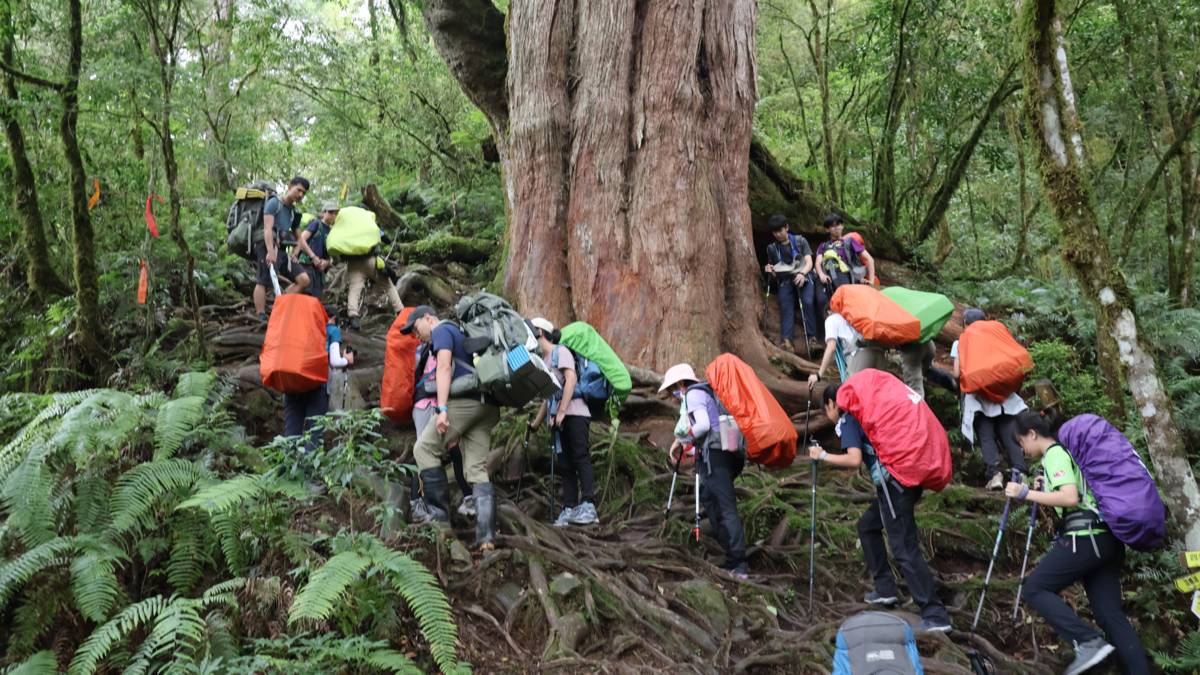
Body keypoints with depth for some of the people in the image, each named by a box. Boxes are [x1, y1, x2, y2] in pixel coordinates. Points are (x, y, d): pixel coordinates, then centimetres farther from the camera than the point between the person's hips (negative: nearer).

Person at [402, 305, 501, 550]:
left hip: (464, 401, -8)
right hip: (486, 405, 9)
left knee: (424, 449, 0)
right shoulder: (460, 333, 32)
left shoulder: (441, 330, 5)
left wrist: (442, 408, -20)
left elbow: (444, 368, -11)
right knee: (478, 470, 2)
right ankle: (486, 536, -6)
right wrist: (458, 429, 25)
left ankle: (440, 512, -3)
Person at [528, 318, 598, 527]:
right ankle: (570, 509, -2)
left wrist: (561, 411, -19)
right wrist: (536, 421, 22)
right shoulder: (542, 360, 22)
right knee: (566, 465, 2)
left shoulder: (560, 351, -1)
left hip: (574, 413, -8)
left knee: (580, 458, -14)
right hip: (557, 417, 8)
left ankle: (588, 507, -21)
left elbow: (571, 379, -14)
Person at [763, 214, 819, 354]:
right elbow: (774, 273, 23)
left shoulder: (800, 241, 7)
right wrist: (770, 271, -2)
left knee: (807, 302, -28)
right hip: (784, 280, 2)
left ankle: (812, 338, -30)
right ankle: (787, 339, -38)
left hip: (802, 277, -2)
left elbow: (809, 262, -3)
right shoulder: (772, 248, 14)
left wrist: (802, 273, -24)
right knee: (785, 306, -23)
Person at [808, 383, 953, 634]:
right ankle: (885, 588, 25)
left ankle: (935, 615, -13)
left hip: (895, 483, -9)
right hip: (908, 478, 9)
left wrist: (823, 456, -4)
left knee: (904, 549, -9)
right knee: (867, 526, 24)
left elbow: (854, 460, -16)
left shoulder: (846, 421, -2)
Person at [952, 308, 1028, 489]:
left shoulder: (960, 344, 10)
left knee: (986, 437, -8)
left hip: (977, 396, -2)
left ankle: (994, 473, -25)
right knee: (1010, 435, -3)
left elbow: (957, 373, 1)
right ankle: (1020, 472, -18)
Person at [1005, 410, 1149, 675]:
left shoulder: (1054, 454, -7)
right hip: (1105, 538, 10)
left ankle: (1088, 642, -15)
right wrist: (1046, 488, 22)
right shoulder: (1065, 450, 23)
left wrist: (1026, 493, -15)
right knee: (1110, 613, 6)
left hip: (1084, 537, -10)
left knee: (1035, 589, -4)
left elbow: (1070, 498, -21)